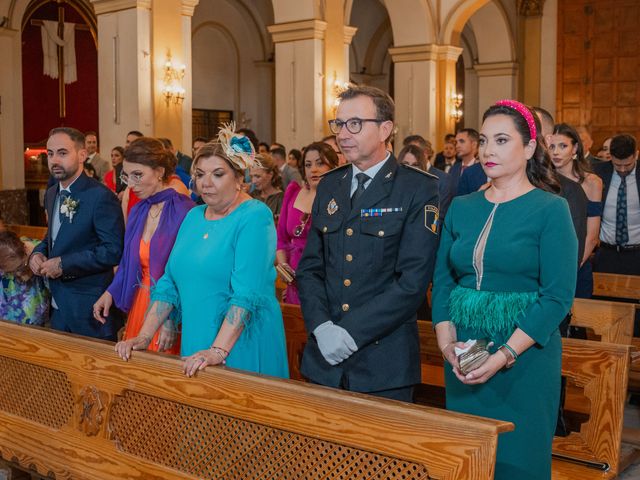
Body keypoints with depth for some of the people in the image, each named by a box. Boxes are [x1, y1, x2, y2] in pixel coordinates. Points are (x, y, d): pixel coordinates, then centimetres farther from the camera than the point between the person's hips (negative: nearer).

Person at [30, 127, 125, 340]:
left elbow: (113, 250, -21)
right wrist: (37, 253, 1)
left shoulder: (101, 197, -16)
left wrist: (63, 264, -20)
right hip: (57, 306, 8)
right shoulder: (51, 194, 10)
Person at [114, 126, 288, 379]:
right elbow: (169, 284, 11)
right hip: (195, 344, 6)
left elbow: (247, 293, -21)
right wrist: (144, 337, 1)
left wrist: (218, 350, -28)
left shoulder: (255, 217, -11)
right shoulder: (193, 217, 11)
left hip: (241, 347, -6)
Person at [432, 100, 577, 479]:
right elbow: (442, 280, 8)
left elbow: (559, 297, -13)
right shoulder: (461, 208, 8)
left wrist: (504, 355, -19)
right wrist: (447, 342, -7)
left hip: (525, 359, -4)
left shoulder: (551, 209, -7)